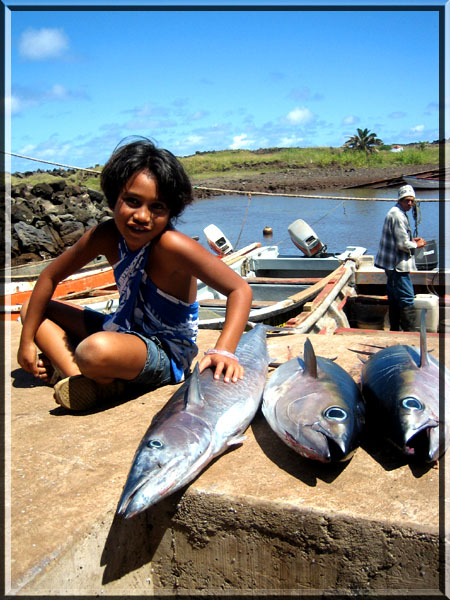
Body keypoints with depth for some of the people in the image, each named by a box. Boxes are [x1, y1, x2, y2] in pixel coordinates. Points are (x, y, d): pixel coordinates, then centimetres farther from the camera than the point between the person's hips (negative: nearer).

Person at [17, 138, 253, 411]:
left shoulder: (171, 245, -25)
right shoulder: (107, 236, -8)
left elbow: (241, 289, -27)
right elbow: (51, 277, 6)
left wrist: (223, 352, -39)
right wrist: (28, 340, 5)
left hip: (166, 353, -8)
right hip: (123, 332, 8)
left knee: (97, 350, -41)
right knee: (31, 308, 12)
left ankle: (107, 383, -5)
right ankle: (77, 377, -10)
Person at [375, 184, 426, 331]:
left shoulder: (394, 213, 15)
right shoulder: (398, 216, -17)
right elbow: (403, 245, -20)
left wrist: (411, 241, 12)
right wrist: (417, 245, -4)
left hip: (391, 264, 11)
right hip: (399, 264, -11)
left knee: (394, 299, 15)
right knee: (407, 300, -8)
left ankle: (394, 330, 23)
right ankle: (409, 332, -5)